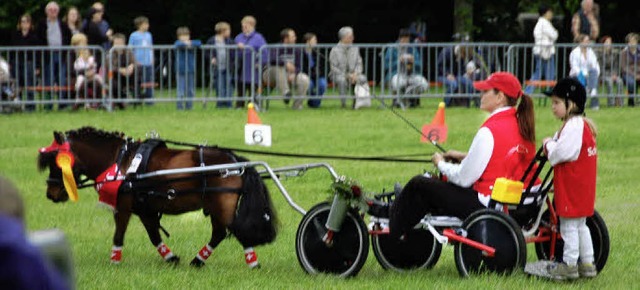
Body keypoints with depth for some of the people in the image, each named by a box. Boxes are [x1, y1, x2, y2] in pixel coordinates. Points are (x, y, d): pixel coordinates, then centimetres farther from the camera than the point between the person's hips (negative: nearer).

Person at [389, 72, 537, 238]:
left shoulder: (489, 131, -21)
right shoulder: (522, 126, 5)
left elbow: (464, 179, -15)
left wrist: (441, 164, 4)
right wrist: (465, 157, 18)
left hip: (487, 205, -9)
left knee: (419, 185, 7)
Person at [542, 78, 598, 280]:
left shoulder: (573, 126, -19)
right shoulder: (583, 124, 13)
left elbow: (559, 154, -23)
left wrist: (548, 145, -6)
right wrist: (551, 146, 6)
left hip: (571, 187, -10)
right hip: (583, 185, 10)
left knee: (569, 225, -3)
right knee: (580, 225, 17)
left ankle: (569, 265, 2)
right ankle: (587, 264, 21)